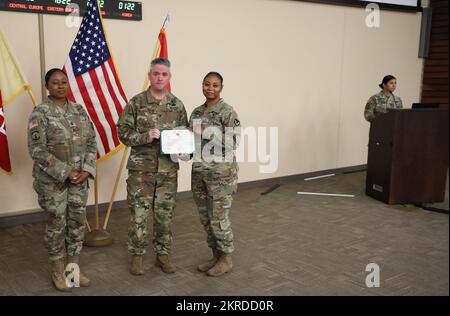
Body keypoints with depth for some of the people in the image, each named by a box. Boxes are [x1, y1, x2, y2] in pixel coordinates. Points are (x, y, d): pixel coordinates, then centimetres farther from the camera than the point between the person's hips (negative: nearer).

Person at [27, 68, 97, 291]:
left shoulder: (79, 110, 6)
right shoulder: (40, 113, -10)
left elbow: (91, 142, 7)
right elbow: (37, 151, -15)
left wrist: (87, 170, -6)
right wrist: (65, 172, -18)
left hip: (79, 179, 5)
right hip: (52, 180, -5)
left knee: (77, 223, 11)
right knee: (57, 225, 6)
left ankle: (73, 267, 27)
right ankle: (57, 271, 24)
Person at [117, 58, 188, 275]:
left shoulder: (177, 105, 6)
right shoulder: (136, 103, -2)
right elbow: (123, 132, -4)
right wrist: (145, 136, -19)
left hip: (168, 170, 3)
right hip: (141, 169, -2)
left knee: (164, 214, 10)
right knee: (138, 214, 3)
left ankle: (163, 254, 25)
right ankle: (137, 255, 20)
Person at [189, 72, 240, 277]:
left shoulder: (228, 112, -10)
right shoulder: (196, 112, 11)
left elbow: (233, 143, -16)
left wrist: (207, 133, -21)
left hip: (221, 172, -7)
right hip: (199, 171, 7)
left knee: (219, 217, 1)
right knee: (205, 217, 13)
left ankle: (226, 259, 18)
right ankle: (216, 256, 28)